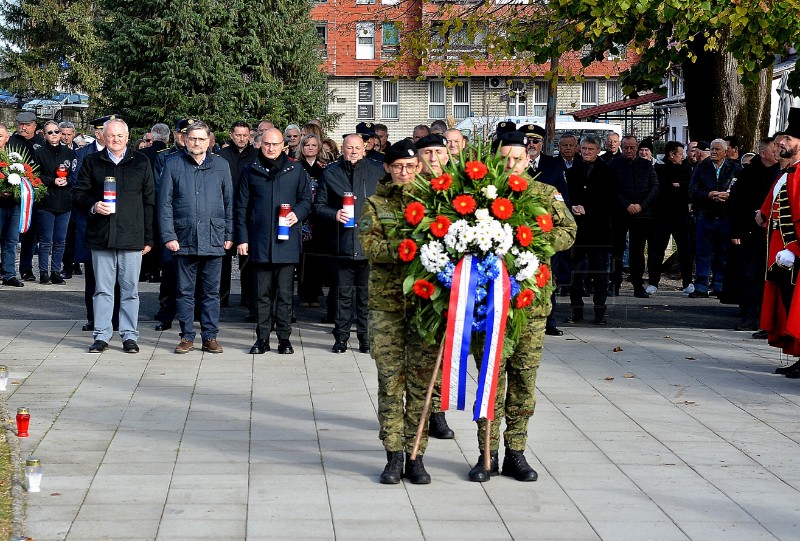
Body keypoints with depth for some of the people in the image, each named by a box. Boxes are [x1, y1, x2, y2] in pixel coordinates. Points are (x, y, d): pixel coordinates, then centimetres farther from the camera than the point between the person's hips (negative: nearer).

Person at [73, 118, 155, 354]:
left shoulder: (141, 162, 7)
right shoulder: (92, 162, 9)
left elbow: (149, 201, 6)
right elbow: (79, 194, 12)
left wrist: (149, 237, 1)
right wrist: (93, 206, -11)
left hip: (132, 236, -1)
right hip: (101, 236, 1)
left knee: (130, 289, 3)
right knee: (103, 289, 5)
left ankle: (129, 335, 11)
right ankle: (102, 335, 11)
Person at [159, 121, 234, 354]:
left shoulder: (221, 165, 8)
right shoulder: (173, 165, 3)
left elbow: (229, 202, 11)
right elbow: (165, 203, 2)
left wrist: (229, 235, 6)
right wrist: (168, 236, -6)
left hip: (213, 240, 1)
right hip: (184, 239, -1)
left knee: (211, 291, 6)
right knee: (185, 291, 6)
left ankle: (210, 337, 13)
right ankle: (187, 337, 13)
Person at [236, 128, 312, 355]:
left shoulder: (296, 170, 7)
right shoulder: (250, 171, 7)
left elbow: (306, 199, 14)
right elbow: (241, 207, 9)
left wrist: (298, 213, -8)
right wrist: (242, 238, 3)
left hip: (287, 241, 0)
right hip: (260, 242, 1)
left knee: (284, 293, 2)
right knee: (262, 293, 5)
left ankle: (284, 338, 9)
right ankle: (262, 338, 11)